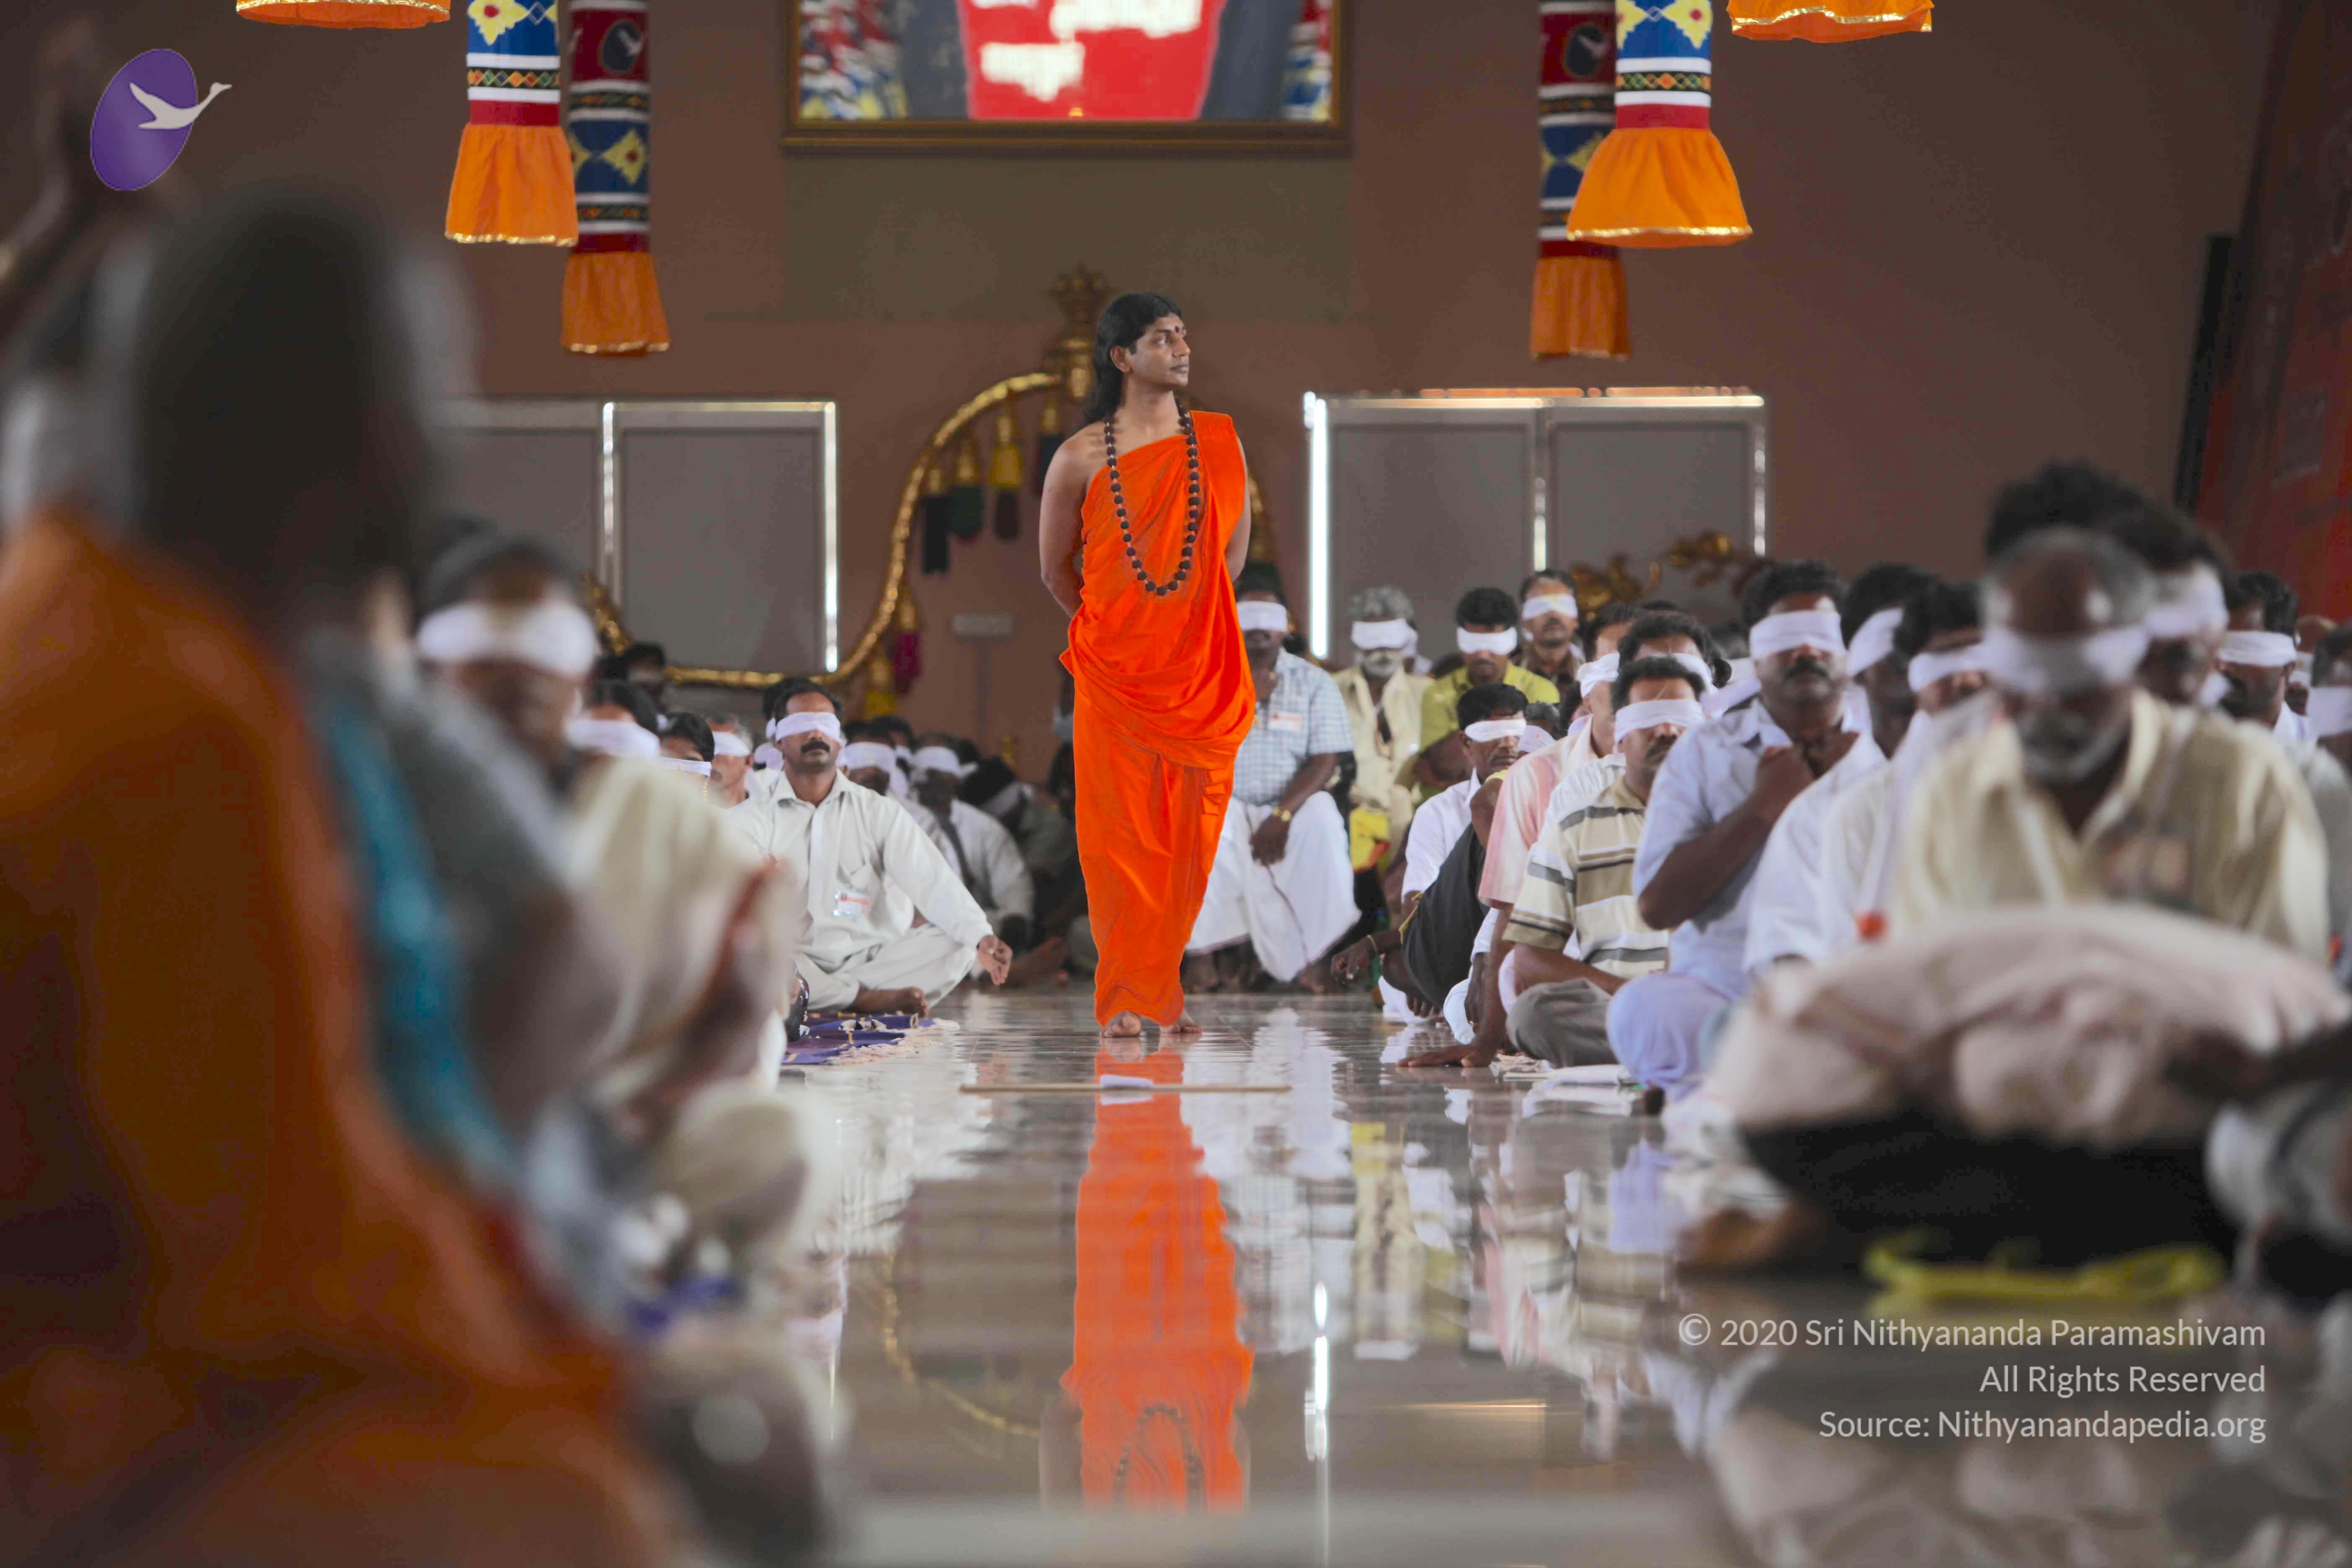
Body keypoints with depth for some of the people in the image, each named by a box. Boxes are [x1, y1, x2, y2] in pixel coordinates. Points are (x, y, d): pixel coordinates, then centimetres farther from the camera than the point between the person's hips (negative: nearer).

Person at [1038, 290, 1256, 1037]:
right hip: (1112, 672, -2)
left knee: (1188, 836, 4)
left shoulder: (1219, 442, 4)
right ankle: (1124, 995, 7)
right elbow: (1055, 565, 11)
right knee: (1120, 835, -1)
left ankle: (1165, 989, 17)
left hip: (1200, 667, 2)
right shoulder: (1080, 458, -3)